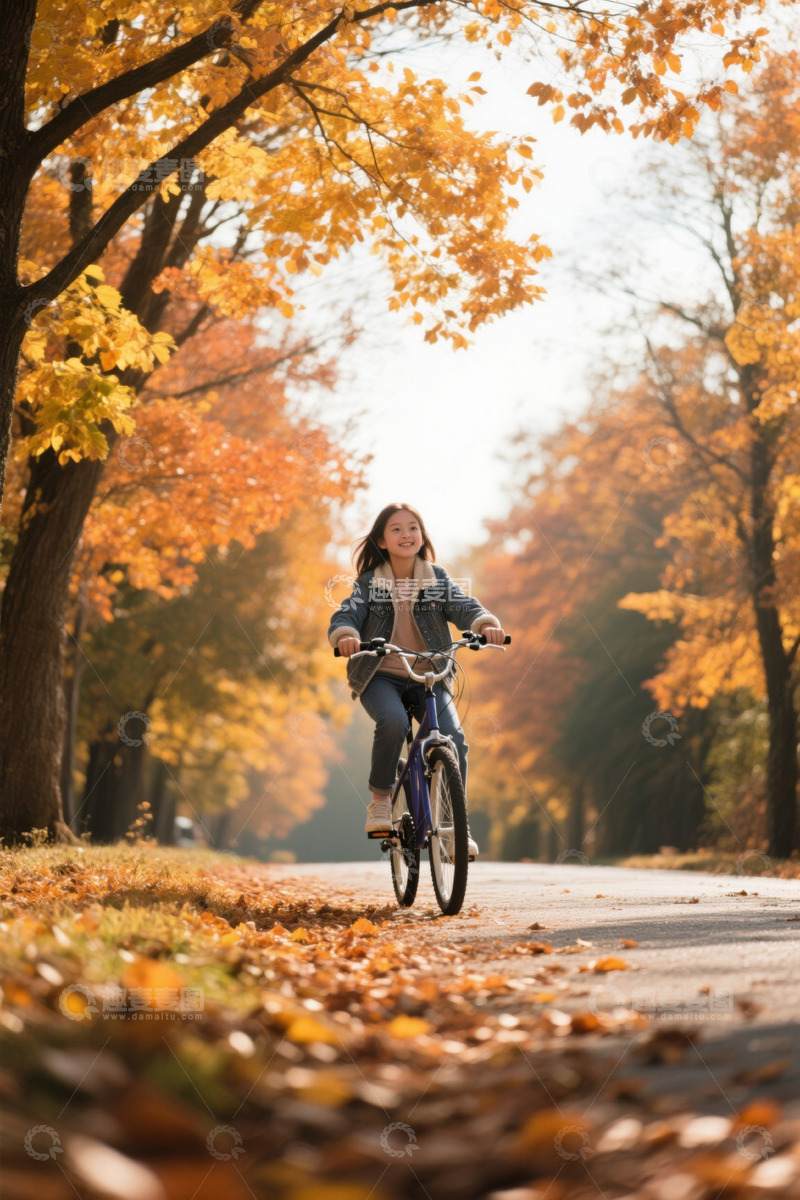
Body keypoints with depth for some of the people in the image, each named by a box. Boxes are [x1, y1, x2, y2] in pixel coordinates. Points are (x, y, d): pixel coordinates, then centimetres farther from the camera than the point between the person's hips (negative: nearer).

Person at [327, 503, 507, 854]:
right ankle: (380, 799, -14)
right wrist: (346, 635, -35)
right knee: (393, 721, -34)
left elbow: (463, 606, -8)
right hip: (381, 676, -2)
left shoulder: (437, 579, 7)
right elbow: (347, 612, -11)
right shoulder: (370, 582, 3)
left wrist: (487, 624, -31)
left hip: (429, 677, 2)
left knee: (453, 737, -20)